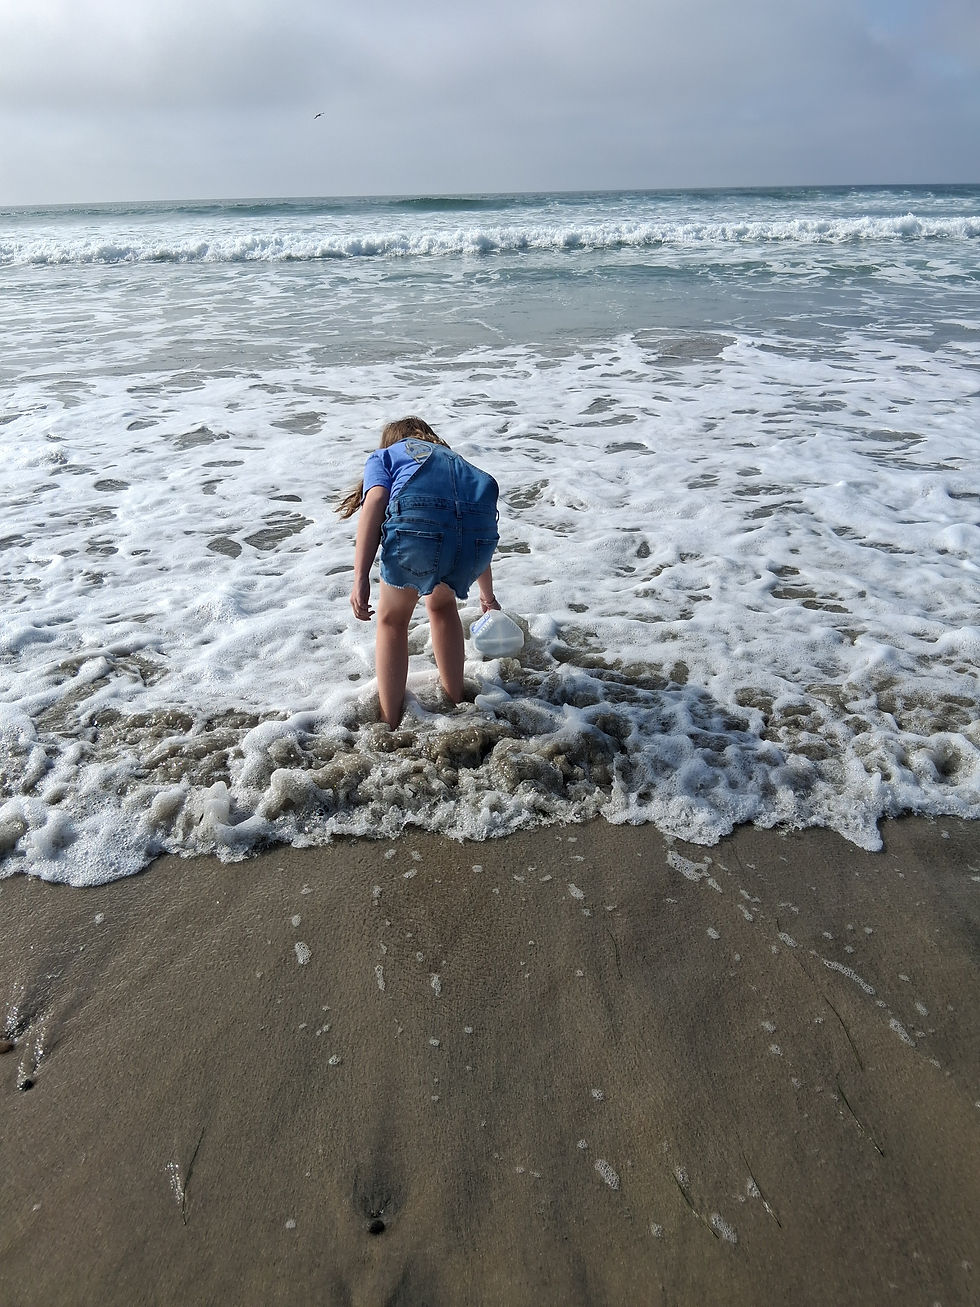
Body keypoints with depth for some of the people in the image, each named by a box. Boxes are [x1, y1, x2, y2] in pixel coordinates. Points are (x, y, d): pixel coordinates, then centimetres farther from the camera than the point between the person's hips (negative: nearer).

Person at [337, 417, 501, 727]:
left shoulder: (383, 456, 32)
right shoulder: (454, 460, 44)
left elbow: (376, 499, 7)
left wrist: (361, 579, -3)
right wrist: (487, 597, 68)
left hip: (418, 523, -4)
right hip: (480, 530, 4)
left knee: (393, 620, 23)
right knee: (442, 604, 34)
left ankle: (390, 726, 26)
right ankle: (455, 705, 43)